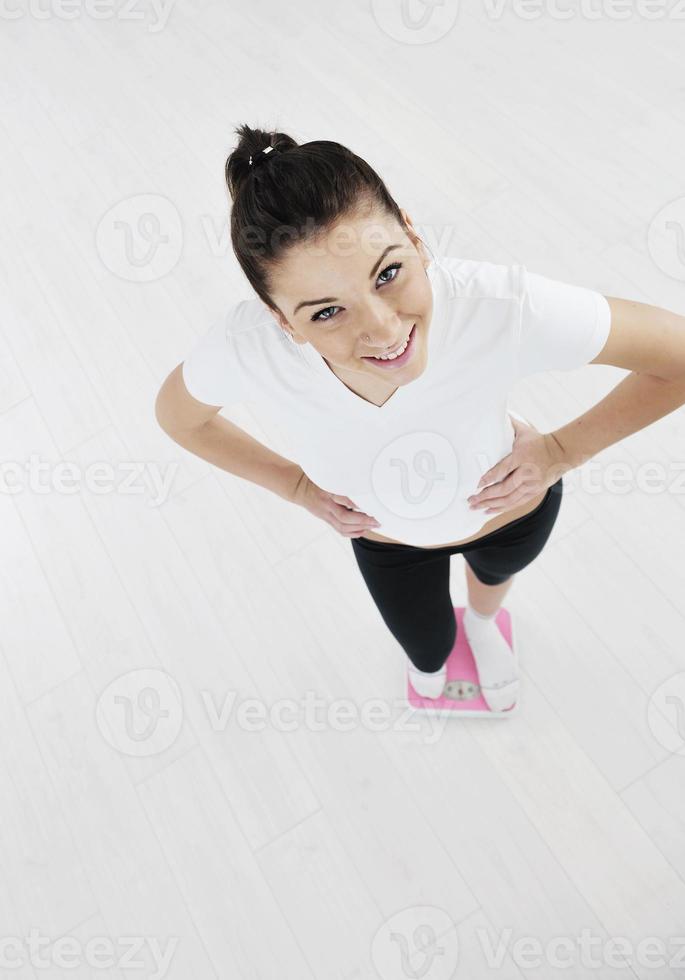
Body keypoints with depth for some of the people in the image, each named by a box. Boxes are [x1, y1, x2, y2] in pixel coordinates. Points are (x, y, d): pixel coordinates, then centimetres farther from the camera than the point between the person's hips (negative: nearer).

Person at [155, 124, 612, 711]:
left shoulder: (501, 305, -46)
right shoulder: (246, 347, -39)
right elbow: (177, 414, -14)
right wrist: (298, 486, -14)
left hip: (512, 508, 0)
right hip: (388, 537, 1)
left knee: (495, 570, 37)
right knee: (427, 651, 31)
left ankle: (483, 624, 78)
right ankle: (431, 653, 74)